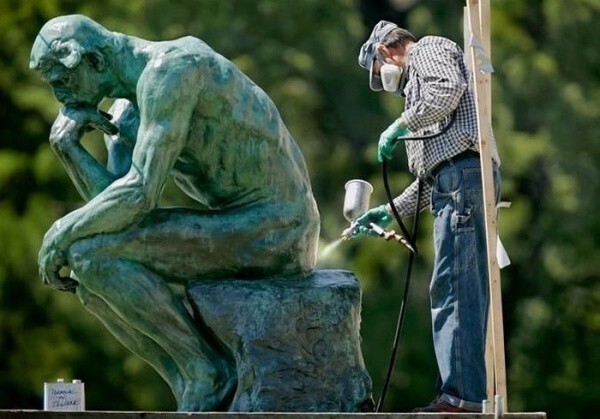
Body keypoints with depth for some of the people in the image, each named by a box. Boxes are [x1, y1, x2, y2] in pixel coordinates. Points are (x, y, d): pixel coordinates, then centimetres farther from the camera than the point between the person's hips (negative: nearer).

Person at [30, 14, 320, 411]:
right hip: (241, 229, 10)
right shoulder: (128, 108, 14)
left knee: (91, 254, -17)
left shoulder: (170, 69, -17)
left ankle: (206, 371, -7)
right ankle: (193, 397, 4)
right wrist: (68, 146, -6)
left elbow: (140, 195, -23)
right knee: (91, 277, 9)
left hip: (273, 231, -10)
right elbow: (115, 201, 6)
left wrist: (62, 233, -12)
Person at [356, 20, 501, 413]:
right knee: (465, 292, 5)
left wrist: (400, 124, -9)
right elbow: (430, 177, 33)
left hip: (463, 173, -10)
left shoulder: (430, 49, 8)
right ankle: (466, 392, 2)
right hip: (451, 181, 10)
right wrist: (392, 211, 31)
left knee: (454, 287, -16)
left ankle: (461, 395, -22)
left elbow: (449, 88, -17)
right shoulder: (418, 82, 35)